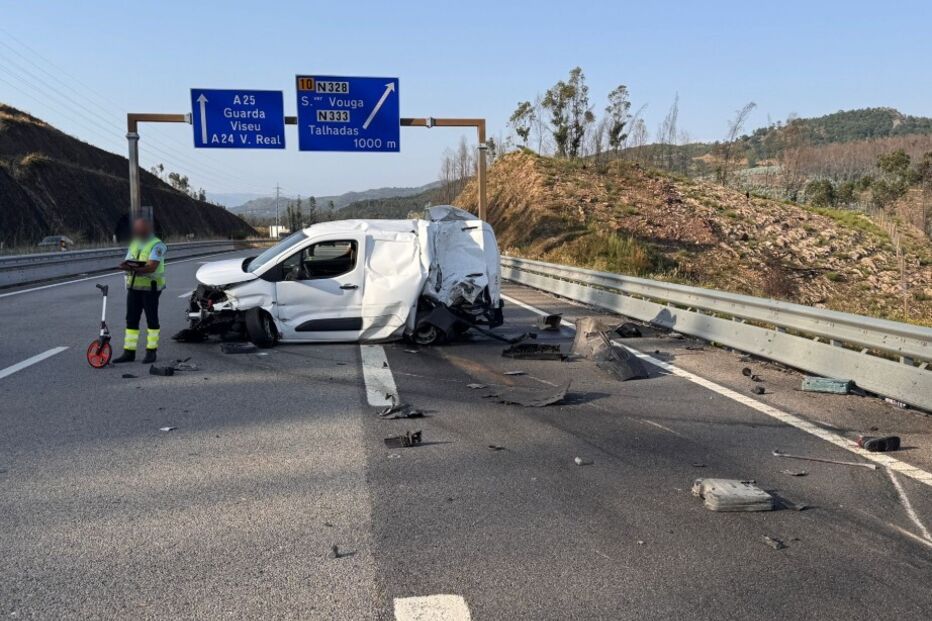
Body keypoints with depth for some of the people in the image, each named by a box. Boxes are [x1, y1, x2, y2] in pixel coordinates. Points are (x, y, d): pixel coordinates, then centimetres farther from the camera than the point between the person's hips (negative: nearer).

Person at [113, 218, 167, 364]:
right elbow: (127, 262, 8)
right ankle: (129, 352, 11)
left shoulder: (156, 245, -8)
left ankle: (151, 351, 9)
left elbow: (152, 267, -21)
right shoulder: (134, 244, 16)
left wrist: (135, 268, -35)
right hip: (133, 287, 7)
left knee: (151, 319, 1)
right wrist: (125, 265, -16)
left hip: (150, 287, -7)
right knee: (131, 319, 6)